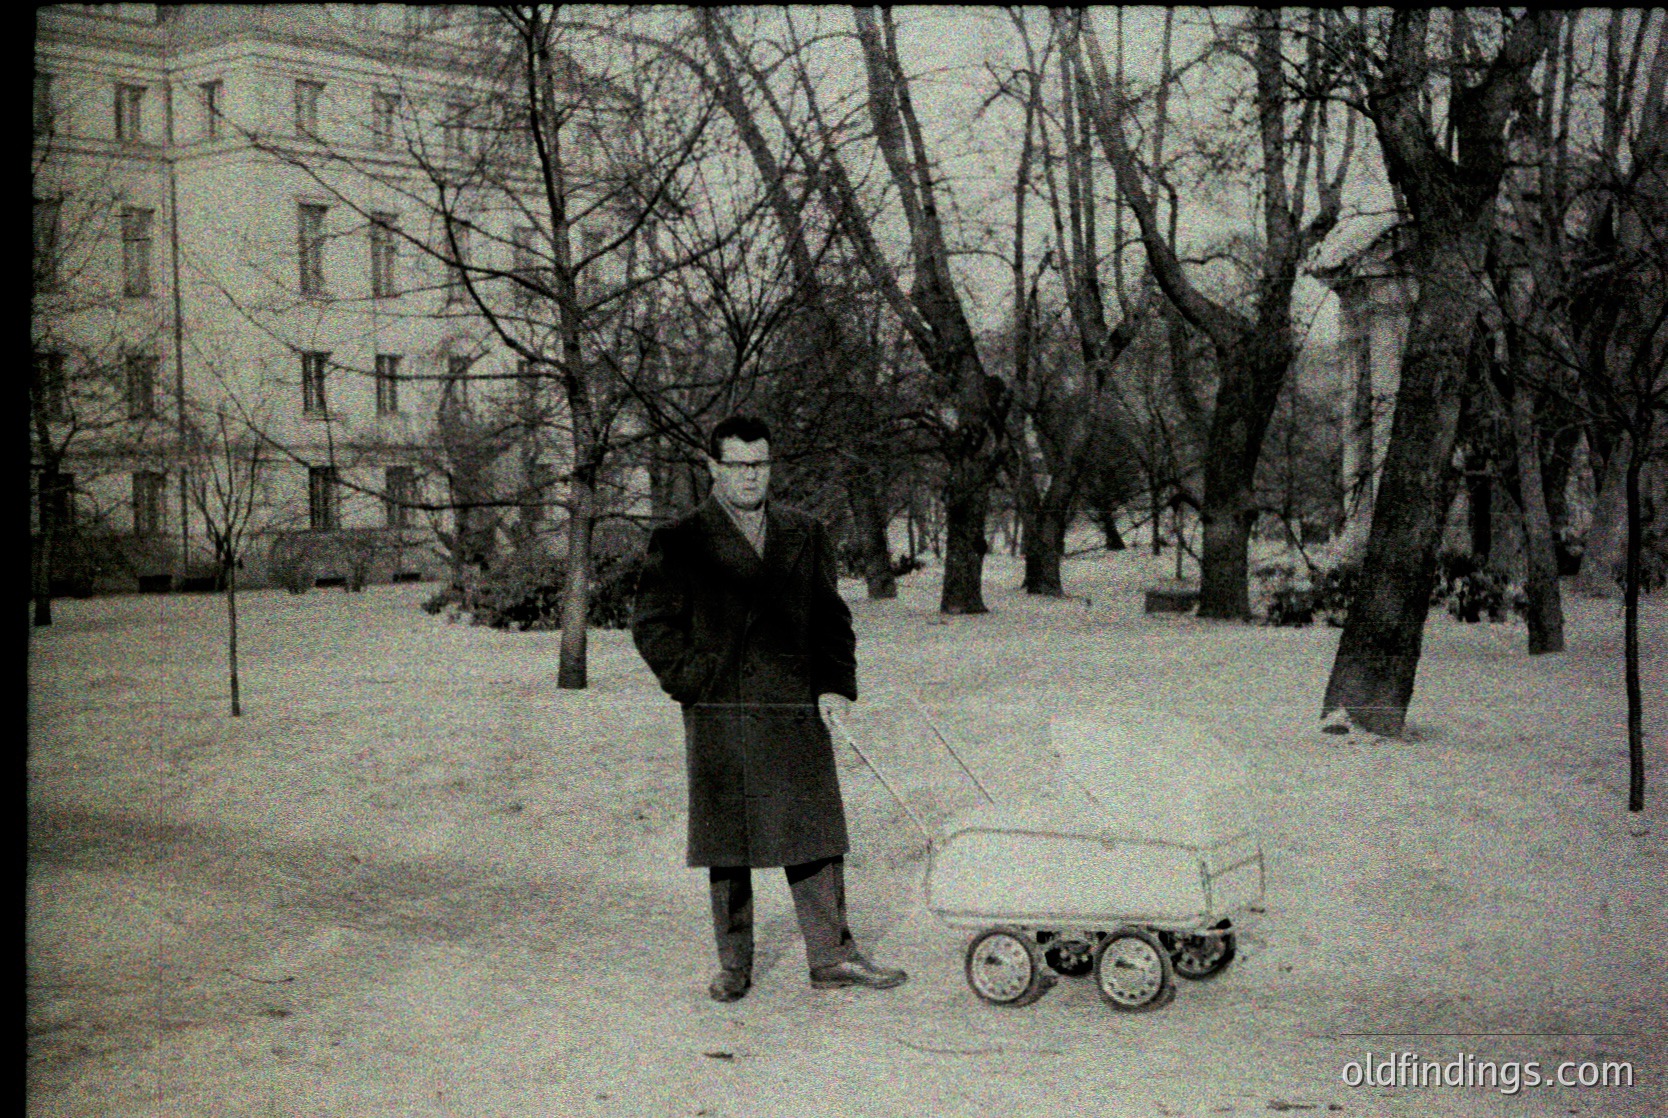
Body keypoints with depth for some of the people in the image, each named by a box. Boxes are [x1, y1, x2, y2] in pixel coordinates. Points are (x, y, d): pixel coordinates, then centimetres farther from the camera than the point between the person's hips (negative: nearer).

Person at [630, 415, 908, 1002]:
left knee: (816, 834, 4)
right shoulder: (679, 542, 2)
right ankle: (734, 966, 16)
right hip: (719, 718, -3)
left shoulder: (805, 534, 13)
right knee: (727, 846, 5)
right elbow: (652, 624, 0)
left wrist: (835, 684, 4)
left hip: (798, 712, 3)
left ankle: (832, 956, 13)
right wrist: (697, 683, -8)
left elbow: (831, 617, 16)